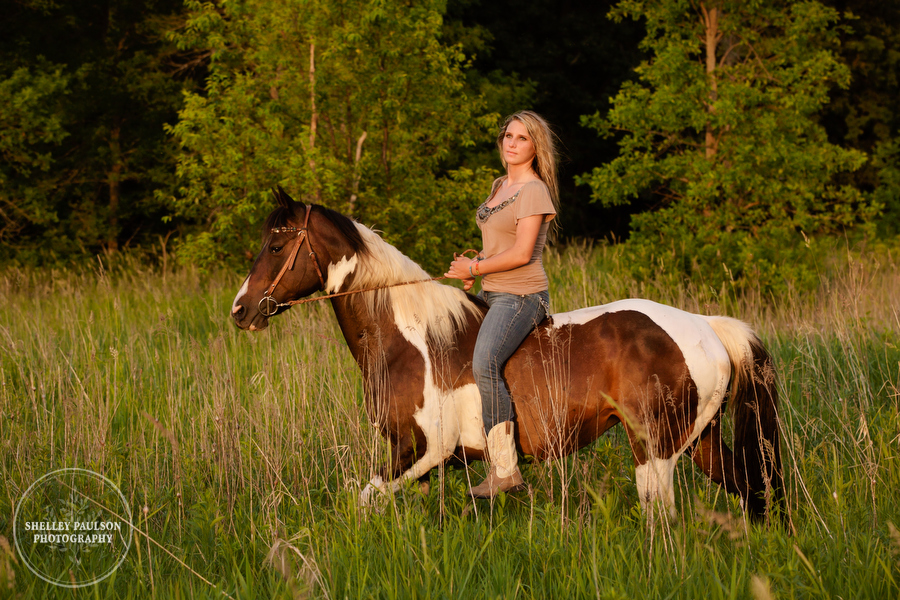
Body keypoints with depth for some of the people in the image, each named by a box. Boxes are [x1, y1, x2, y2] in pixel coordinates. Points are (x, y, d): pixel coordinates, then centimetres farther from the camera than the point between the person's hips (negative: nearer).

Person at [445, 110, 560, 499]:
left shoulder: (534, 191, -11)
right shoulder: (500, 186, 16)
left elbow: (521, 253, -20)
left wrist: (474, 268, -10)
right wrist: (475, 264, 6)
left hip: (521, 296, -11)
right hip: (491, 294, 11)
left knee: (484, 364, -31)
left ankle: (505, 470, -35)